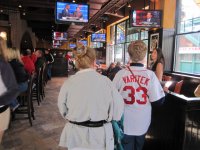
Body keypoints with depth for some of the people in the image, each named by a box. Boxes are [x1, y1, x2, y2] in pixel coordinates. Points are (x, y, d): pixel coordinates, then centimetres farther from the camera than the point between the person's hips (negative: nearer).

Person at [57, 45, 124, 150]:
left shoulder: (68, 82, -14)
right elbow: (117, 111, -11)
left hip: (75, 134, 1)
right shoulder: (105, 81, -18)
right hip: (100, 134, 0)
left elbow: (63, 110, -1)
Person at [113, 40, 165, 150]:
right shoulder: (150, 75, -15)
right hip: (142, 124, 1)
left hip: (125, 123, 0)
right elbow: (158, 100, -12)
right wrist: (163, 91, 8)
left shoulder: (121, 74, -14)